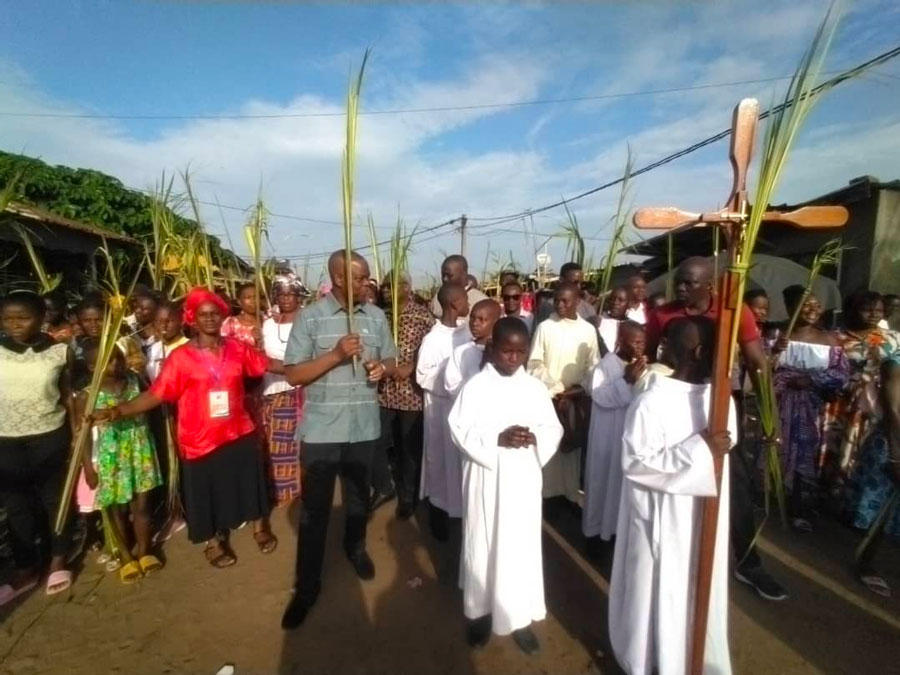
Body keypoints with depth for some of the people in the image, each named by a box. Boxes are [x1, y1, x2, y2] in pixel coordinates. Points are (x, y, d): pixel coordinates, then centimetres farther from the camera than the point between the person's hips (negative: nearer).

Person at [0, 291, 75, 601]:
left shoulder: (60, 351, -7)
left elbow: (68, 395, 1)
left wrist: (77, 436, 1)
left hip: (50, 439, -1)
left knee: (55, 500, 13)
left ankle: (58, 560, 32)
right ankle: (26, 569, 31)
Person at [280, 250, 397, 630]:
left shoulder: (376, 316, 1)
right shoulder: (309, 317, -9)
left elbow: (392, 362, 9)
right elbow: (293, 374, -11)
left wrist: (382, 368, -15)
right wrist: (335, 355, -24)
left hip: (364, 425, 3)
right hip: (321, 427, -3)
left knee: (358, 496, 22)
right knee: (315, 507, 6)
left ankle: (355, 548, 49)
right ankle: (306, 585, 23)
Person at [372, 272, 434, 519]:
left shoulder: (423, 315, -5)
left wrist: (410, 367, -17)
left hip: (411, 394, -4)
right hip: (383, 392, 5)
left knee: (410, 447, 9)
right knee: (374, 442, 7)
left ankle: (408, 496, 29)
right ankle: (383, 487, 32)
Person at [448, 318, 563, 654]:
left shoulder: (535, 388, 1)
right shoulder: (475, 386, -7)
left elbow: (554, 430, 5)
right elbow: (460, 430, -10)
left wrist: (534, 438, -16)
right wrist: (498, 439, -21)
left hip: (523, 479, 2)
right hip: (485, 479, -2)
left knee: (522, 546, 11)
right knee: (483, 545, 11)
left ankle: (519, 617, 30)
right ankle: (480, 611, 33)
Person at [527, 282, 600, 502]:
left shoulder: (588, 330, 2)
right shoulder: (545, 327, -4)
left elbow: (594, 366, 4)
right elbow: (535, 365, -5)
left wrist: (579, 389, -10)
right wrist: (557, 390, -11)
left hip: (578, 401, 2)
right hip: (548, 398, -2)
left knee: (573, 450, 10)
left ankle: (571, 495, 25)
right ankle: (546, 494, 17)